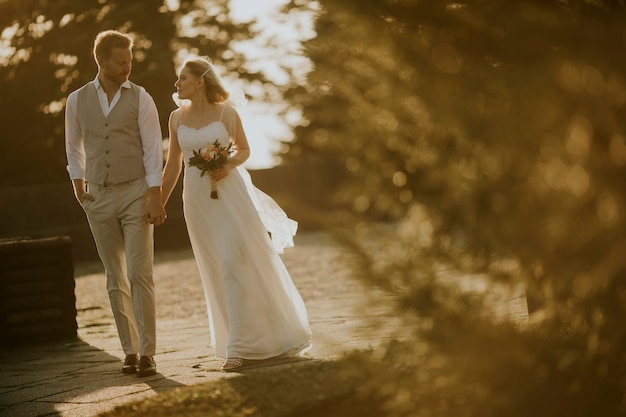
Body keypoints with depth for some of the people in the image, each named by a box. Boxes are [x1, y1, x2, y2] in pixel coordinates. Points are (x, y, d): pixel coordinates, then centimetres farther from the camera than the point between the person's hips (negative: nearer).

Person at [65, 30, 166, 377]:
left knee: (140, 274, -10)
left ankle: (147, 353, -7)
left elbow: (153, 151, -9)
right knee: (115, 280, 7)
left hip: (136, 194, -3)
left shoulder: (140, 99, -5)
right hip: (99, 197, 3)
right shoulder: (77, 101, 4)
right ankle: (130, 351, 15)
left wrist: (155, 199, -16)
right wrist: (78, 184, 11)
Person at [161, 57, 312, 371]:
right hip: (197, 198, 4)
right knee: (218, 271, 7)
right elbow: (173, 165, 11)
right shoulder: (177, 118, 5)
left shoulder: (226, 113, -4)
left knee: (236, 265, -10)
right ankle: (239, 342, 19)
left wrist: (229, 165, -13)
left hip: (230, 194, -3)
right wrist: (159, 204, 11)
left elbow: (244, 149, 8)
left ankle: (239, 346, -8)